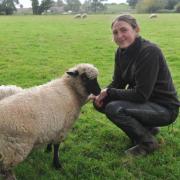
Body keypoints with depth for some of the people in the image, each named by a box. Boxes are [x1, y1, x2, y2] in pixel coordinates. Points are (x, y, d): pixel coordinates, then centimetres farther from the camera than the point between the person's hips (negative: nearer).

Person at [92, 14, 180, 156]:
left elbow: (141, 95, -27)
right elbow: (118, 83, 6)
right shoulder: (122, 52, -1)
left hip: (164, 108, -8)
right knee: (101, 103, 1)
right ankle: (146, 128, 13)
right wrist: (102, 94, -14)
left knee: (113, 108, -26)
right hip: (144, 101, 9)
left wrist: (109, 92, -18)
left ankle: (148, 142, -2)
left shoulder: (149, 51, -25)